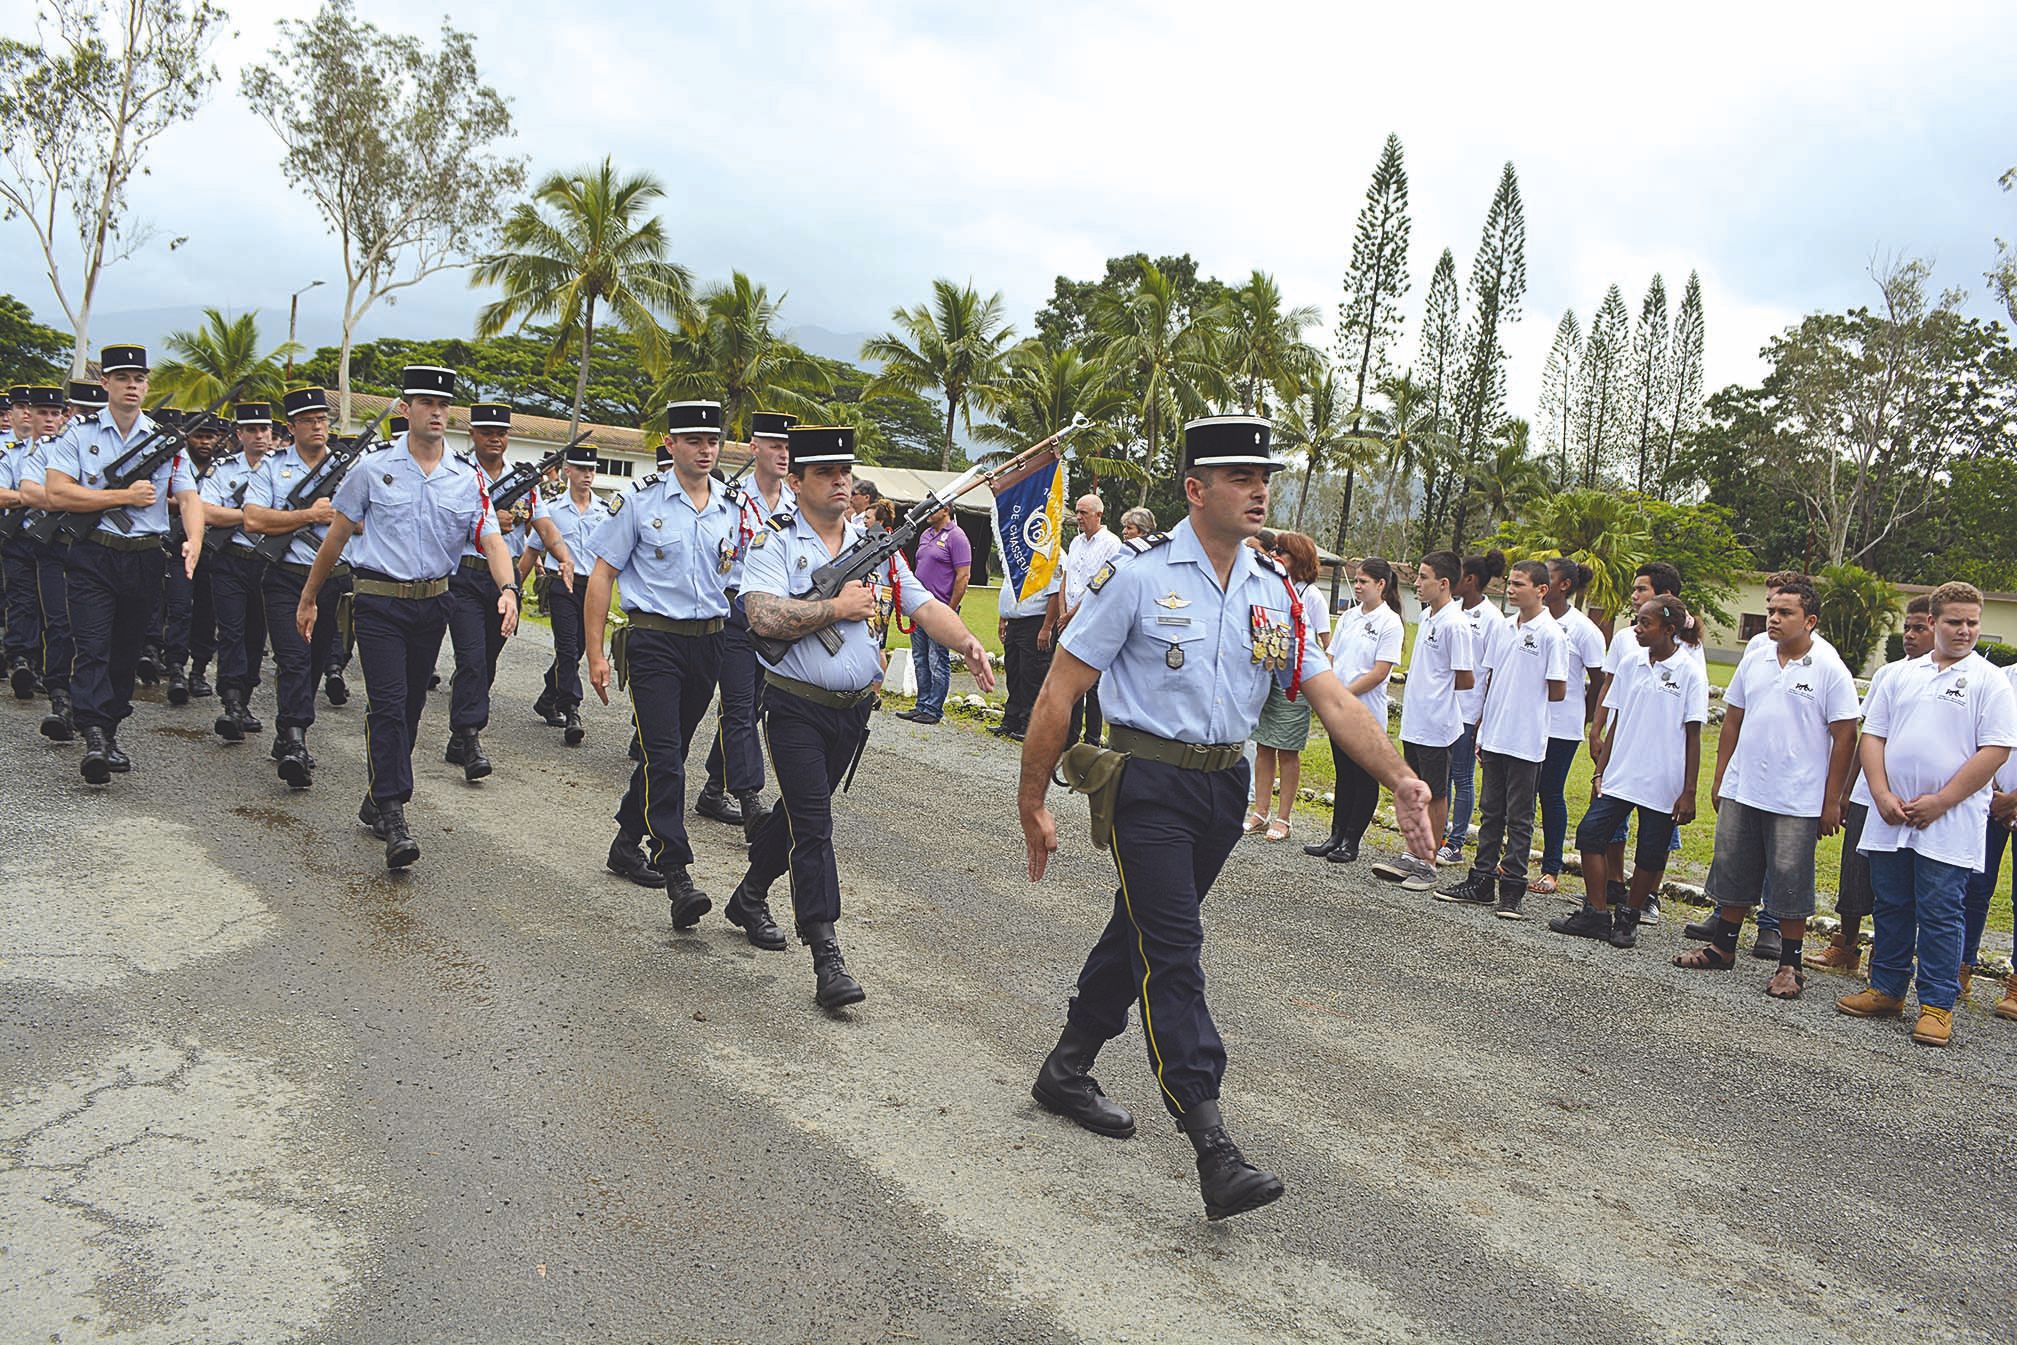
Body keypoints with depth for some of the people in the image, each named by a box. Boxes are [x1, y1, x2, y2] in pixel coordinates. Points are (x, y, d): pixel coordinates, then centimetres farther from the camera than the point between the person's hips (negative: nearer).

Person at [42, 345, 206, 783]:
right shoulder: (80, 436, 2)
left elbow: (189, 498, 0)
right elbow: (57, 493, -8)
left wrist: (193, 541, -19)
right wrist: (124, 496, -12)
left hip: (145, 560, 3)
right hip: (93, 558, -2)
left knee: (127, 651, 10)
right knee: (92, 648, -11)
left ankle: (109, 733, 20)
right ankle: (94, 736, -17)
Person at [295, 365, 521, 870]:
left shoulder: (467, 477, 3)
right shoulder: (373, 467, -2)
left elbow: (491, 539, -6)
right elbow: (338, 534, 6)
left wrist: (508, 588, -25)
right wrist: (308, 597, 10)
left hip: (433, 602, 3)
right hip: (378, 601, -3)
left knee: (410, 706, 11)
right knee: (387, 703, -13)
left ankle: (377, 802, 28)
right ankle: (393, 816, -14)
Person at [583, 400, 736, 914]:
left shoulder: (731, 509, 8)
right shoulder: (640, 501, -4)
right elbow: (601, 577, -1)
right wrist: (596, 654, -6)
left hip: (708, 641, 5)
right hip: (653, 639, -5)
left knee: (669, 752, 14)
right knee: (663, 756, -13)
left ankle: (627, 843, 32)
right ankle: (677, 876, -15)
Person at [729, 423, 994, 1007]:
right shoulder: (775, 543, -7)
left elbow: (923, 605, -1)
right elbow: (765, 617, -23)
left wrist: (966, 642, -20)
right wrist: (838, 607, -16)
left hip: (854, 709, 5)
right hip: (796, 708, -5)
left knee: (799, 811, 19)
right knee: (813, 824, -10)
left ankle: (750, 898, 41)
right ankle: (827, 958, -9)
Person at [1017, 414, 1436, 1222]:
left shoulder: (1274, 591, 7)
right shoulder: (1138, 574, -10)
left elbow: (1332, 698, 4)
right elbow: (1061, 691, -9)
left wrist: (1400, 780, -8)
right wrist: (1033, 803, -9)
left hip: (1224, 785, 6)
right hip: (1148, 782, -6)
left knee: (1141, 930, 16)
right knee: (1172, 951, -11)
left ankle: (1066, 1071, 35)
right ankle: (1213, 1151, -12)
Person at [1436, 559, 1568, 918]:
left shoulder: (1551, 635, -10)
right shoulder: (1499, 626, 9)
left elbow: (1558, 692, -9)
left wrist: (1526, 700, 5)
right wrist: (1481, 728, 12)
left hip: (1526, 741, -6)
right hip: (1494, 736, 6)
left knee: (1519, 819, 2)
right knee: (1491, 811, 14)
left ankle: (1512, 891, 9)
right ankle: (1480, 882, 21)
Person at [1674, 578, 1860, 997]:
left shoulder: (1831, 671, -7)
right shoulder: (1754, 663, 8)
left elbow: (1844, 738, -7)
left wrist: (1831, 802, -8)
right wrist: (1719, 779, 13)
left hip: (1796, 801, -5)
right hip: (1741, 791, 5)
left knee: (1789, 881, 1)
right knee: (1732, 871, 12)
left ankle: (1790, 965, 13)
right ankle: (1723, 947, 26)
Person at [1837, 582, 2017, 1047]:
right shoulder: (1901, 676, 11)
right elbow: (1872, 735, 10)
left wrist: (1940, 801, -13)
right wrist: (1882, 795, -4)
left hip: (1950, 825, -4)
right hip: (1891, 818, 4)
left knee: (1940, 915, -1)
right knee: (1891, 908, 12)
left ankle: (1937, 1005, 7)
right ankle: (1886, 990, 23)